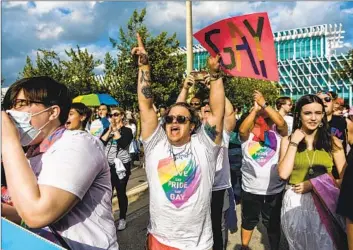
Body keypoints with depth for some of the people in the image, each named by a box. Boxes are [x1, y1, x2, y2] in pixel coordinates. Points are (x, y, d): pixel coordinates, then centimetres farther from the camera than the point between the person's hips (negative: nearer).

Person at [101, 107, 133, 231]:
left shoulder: (127, 130, -2)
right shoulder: (107, 129, 10)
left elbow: (123, 144, -20)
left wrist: (115, 129, -11)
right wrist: (110, 130, -8)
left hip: (121, 165, -3)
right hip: (108, 165, 3)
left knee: (121, 192, 4)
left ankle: (122, 219, 19)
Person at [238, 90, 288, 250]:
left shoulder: (277, 131, -3)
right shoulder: (248, 133, -3)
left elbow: (281, 122, -24)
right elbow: (242, 129, -24)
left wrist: (264, 104, -21)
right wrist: (255, 108, -18)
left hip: (275, 189, 0)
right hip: (250, 188, 1)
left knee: (273, 224, 19)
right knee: (249, 221, 20)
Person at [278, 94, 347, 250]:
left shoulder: (333, 142, 1)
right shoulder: (288, 140, -1)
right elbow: (283, 174, -13)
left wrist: (316, 184, -14)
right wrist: (294, 143, -12)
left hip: (325, 202, 0)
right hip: (296, 202, 0)